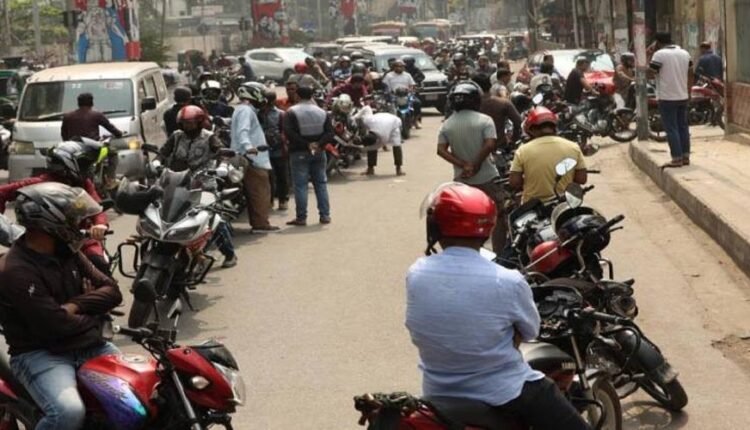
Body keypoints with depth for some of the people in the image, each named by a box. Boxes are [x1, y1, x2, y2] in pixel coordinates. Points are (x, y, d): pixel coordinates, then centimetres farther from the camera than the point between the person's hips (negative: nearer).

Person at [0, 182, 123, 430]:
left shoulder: (67, 253, 8)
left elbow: (112, 292, 5)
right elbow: (56, 325, -23)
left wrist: (74, 306, -13)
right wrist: (94, 317, -5)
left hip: (84, 344, 8)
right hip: (39, 353, -8)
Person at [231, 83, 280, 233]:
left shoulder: (245, 110, 24)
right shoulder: (246, 110, -10)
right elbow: (242, 131, -26)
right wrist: (248, 146, -42)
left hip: (251, 158, 11)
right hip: (253, 159, -11)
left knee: (254, 193, 12)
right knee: (261, 191, -10)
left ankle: (257, 223, 15)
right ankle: (261, 224, -12)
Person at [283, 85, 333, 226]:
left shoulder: (292, 112, -5)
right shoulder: (322, 112, 8)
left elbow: (288, 133, -16)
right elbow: (330, 133, 1)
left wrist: (305, 144, -15)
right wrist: (319, 144, -10)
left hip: (299, 153, -4)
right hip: (319, 152, 4)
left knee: (300, 185, -3)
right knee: (321, 183, 11)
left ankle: (301, 217, -5)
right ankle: (325, 215, 10)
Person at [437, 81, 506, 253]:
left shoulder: (447, 125, 0)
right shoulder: (484, 120, -11)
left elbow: (441, 150, -8)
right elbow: (490, 145, -22)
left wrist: (464, 165, -13)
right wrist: (476, 165, -14)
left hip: (461, 180, 4)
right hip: (486, 178, -4)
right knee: (498, 217, 8)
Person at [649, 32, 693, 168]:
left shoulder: (659, 54, -12)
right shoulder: (685, 53, 10)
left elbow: (651, 73, -13)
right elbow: (690, 74, 14)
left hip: (667, 98, -7)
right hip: (683, 97, 7)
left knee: (671, 129, -4)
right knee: (683, 127, 12)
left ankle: (677, 159, -5)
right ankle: (685, 157, 15)